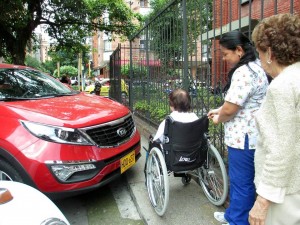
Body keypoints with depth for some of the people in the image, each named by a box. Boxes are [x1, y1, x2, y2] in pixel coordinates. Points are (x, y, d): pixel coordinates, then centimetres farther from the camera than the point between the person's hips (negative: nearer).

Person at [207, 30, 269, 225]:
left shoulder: (243, 72, -22)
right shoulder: (254, 67, 13)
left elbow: (230, 109, -24)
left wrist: (218, 119, -4)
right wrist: (219, 110, 15)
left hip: (243, 137, -11)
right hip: (248, 135, 11)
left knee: (241, 182, 6)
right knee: (240, 179, 22)